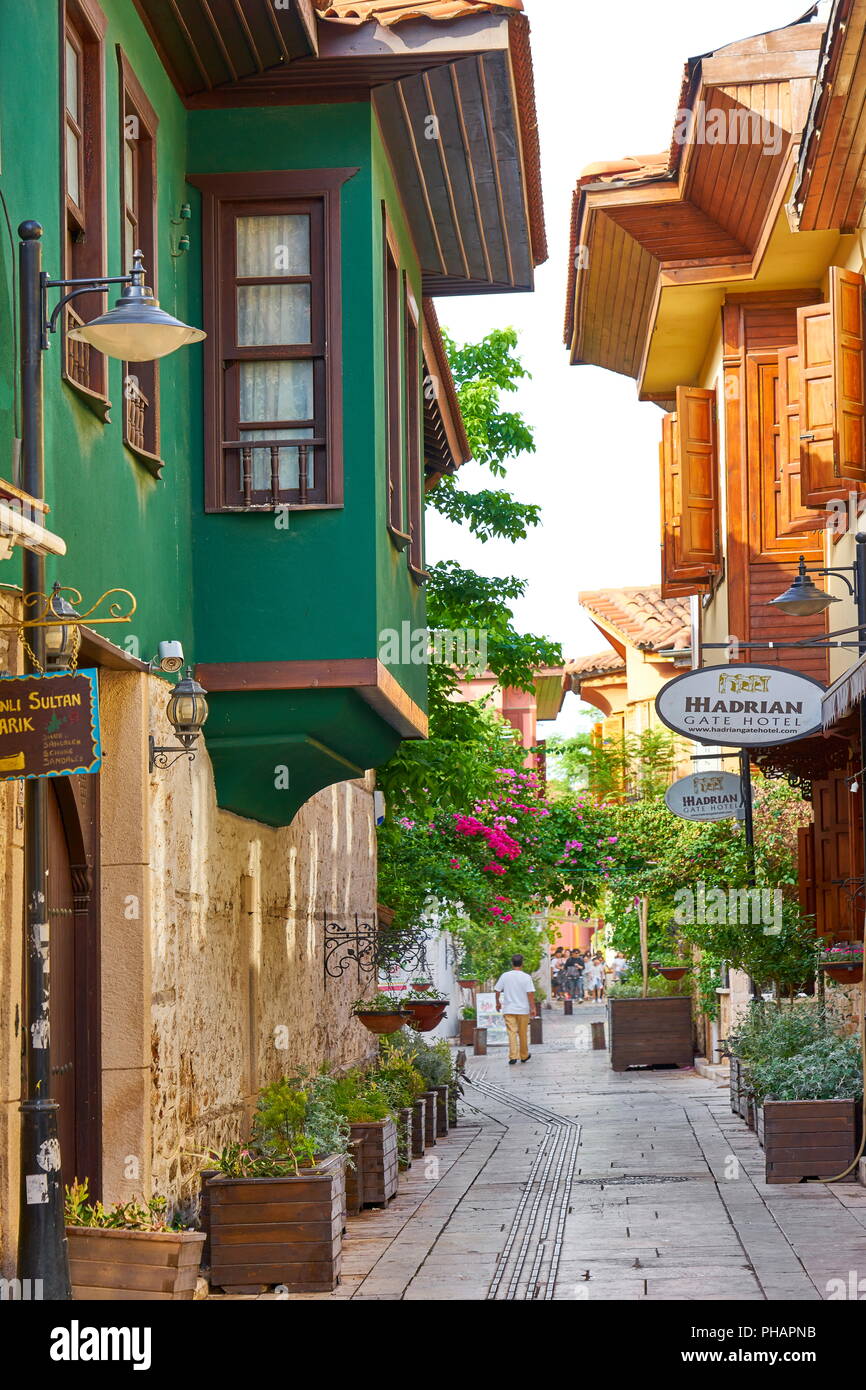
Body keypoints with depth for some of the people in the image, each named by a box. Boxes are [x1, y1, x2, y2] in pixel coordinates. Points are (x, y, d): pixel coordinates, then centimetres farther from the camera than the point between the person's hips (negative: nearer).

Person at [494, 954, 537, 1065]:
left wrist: (498, 1003, 17)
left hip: (508, 1010, 1)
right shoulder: (526, 977, -7)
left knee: (512, 1033, -3)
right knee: (523, 1034, 13)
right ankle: (524, 1056, 25)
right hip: (523, 1010, -1)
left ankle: (513, 1057, -14)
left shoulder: (505, 976, -1)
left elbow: (497, 990, 2)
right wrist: (533, 1008, -8)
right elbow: (530, 993, -12)